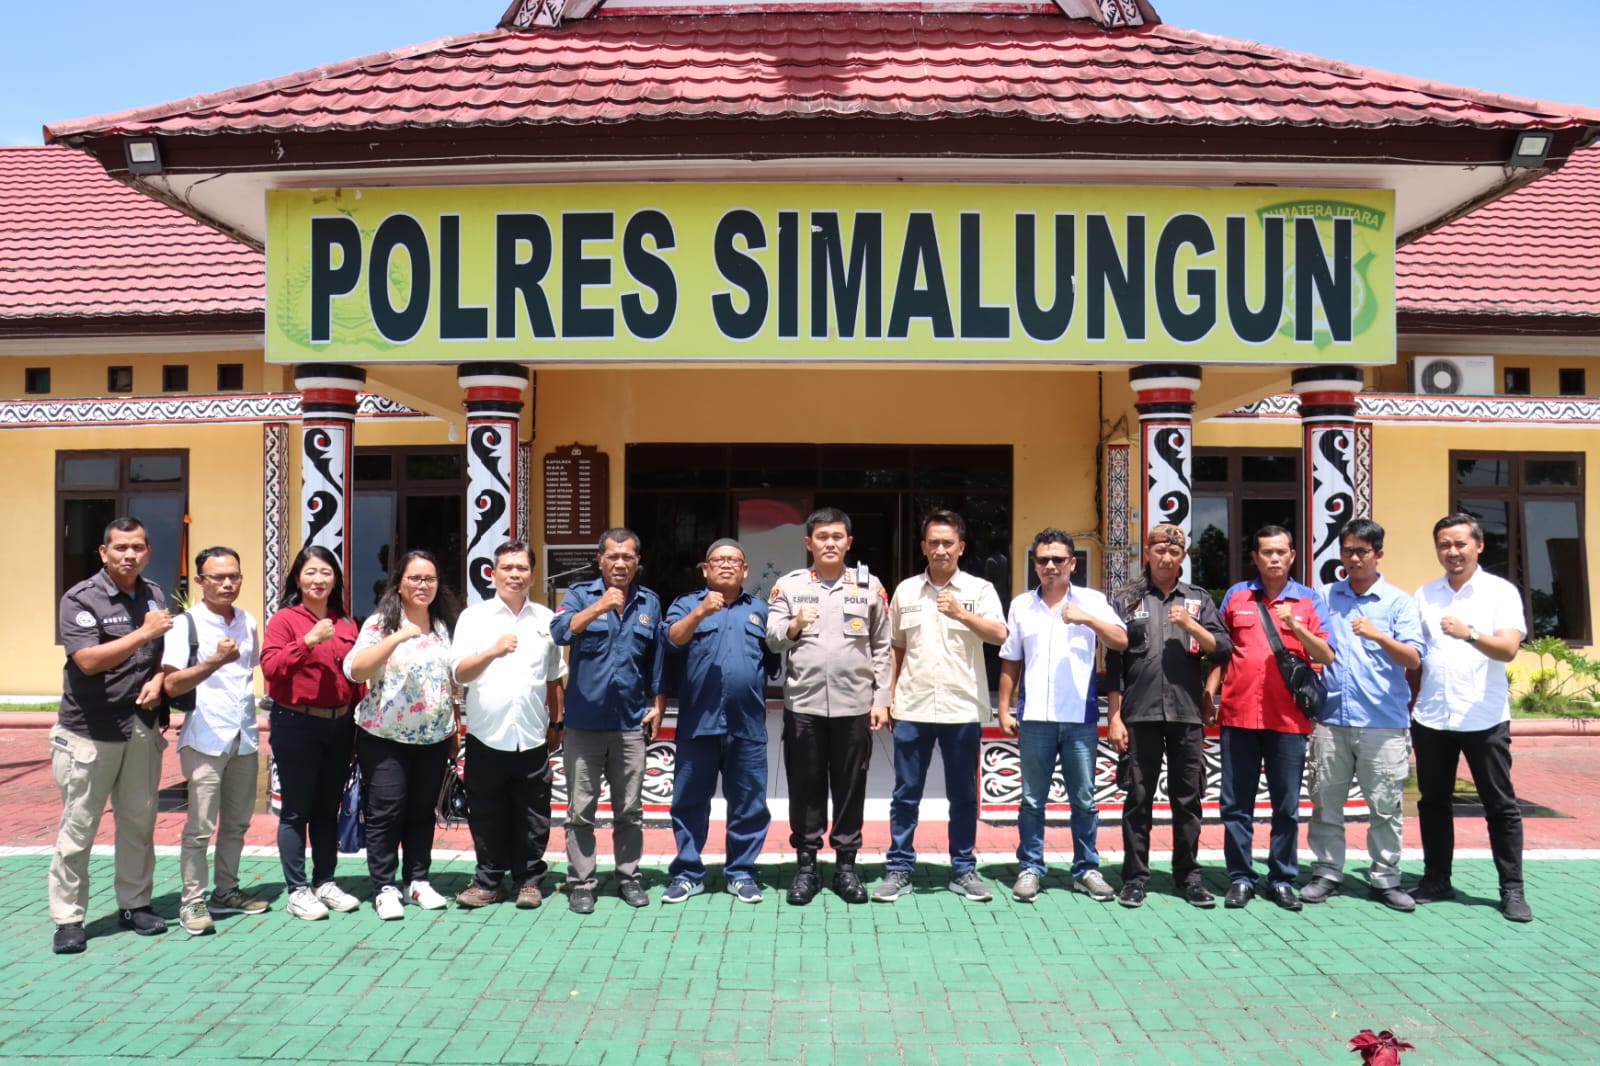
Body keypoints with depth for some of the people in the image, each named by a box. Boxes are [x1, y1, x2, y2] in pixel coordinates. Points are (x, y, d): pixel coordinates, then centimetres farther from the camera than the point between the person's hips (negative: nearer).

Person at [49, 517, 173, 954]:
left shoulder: (155, 597, 9)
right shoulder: (80, 598, -9)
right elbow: (88, 660, -20)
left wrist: (158, 681, -1)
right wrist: (143, 633, -23)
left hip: (141, 729, 5)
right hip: (89, 732, -5)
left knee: (139, 822, 10)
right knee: (78, 827, 1)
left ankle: (135, 904, 23)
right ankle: (68, 918, 10)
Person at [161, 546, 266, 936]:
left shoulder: (248, 623, 10)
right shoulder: (186, 624, -8)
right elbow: (171, 685, -15)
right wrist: (214, 661, -28)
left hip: (244, 737, 6)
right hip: (205, 738, -6)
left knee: (237, 822, 14)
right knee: (200, 826, -4)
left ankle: (226, 892, 26)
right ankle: (192, 901, 7)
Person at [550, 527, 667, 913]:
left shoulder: (650, 603, 7)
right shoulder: (580, 595, -1)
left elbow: (657, 659, 13)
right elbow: (559, 631, -21)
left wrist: (657, 704, 10)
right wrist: (598, 607, -34)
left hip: (630, 724, 2)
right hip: (584, 722, -2)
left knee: (629, 809, 10)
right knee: (581, 810, 4)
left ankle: (629, 877, 22)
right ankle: (580, 883, 13)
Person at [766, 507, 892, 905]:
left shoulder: (869, 586, 5)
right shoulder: (789, 584, 4)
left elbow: (882, 648, 6)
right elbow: (772, 639, -2)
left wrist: (882, 700, 1)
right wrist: (794, 626, -24)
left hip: (854, 704, 0)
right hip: (803, 703, 0)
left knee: (850, 786, 7)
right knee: (805, 785, 6)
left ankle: (846, 864, 19)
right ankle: (805, 864, 17)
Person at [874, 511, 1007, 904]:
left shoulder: (979, 589, 0)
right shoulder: (905, 590, 8)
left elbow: (999, 635, -14)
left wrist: (961, 613, -28)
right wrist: (890, 695, 8)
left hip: (962, 709, -1)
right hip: (912, 709, 2)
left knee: (963, 795, 8)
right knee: (905, 794, 6)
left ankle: (964, 870, 20)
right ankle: (899, 869, 15)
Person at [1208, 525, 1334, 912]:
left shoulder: (1310, 600, 5)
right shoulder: (1236, 595, 8)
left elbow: (1327, 657, -3)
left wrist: (1295, 626, -18)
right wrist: (1209, 694, 3)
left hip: (1289, 718, 0)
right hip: (1238, 715, 1)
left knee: (1286, 807, 6)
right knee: (1236, 804, 4)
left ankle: (1282, 880, 17)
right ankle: (1240, 877, 14)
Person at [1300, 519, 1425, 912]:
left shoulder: (1398, 602, 3)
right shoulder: (1325, 597, 11)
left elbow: (1413, 659, -8)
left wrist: (1379, 636, -25)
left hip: (1383, 722, -2)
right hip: (1331, 719, 2)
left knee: (1385, 806, 2)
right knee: (1325, 801, 6)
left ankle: (1385, 879, 14)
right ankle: (1327, 873, 17)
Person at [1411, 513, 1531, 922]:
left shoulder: (1501, 592, -3)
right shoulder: (1424, 595, 9)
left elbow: (1508, 649, -16)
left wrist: (1470, 633, -34)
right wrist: (1409, 704, 6)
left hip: (1484, 719, -4)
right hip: (1430, 719, 4)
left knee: (1500, 805, 4)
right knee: (1433, 801, 11)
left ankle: (1512, 889, 13)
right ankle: (1436, 880, 22)